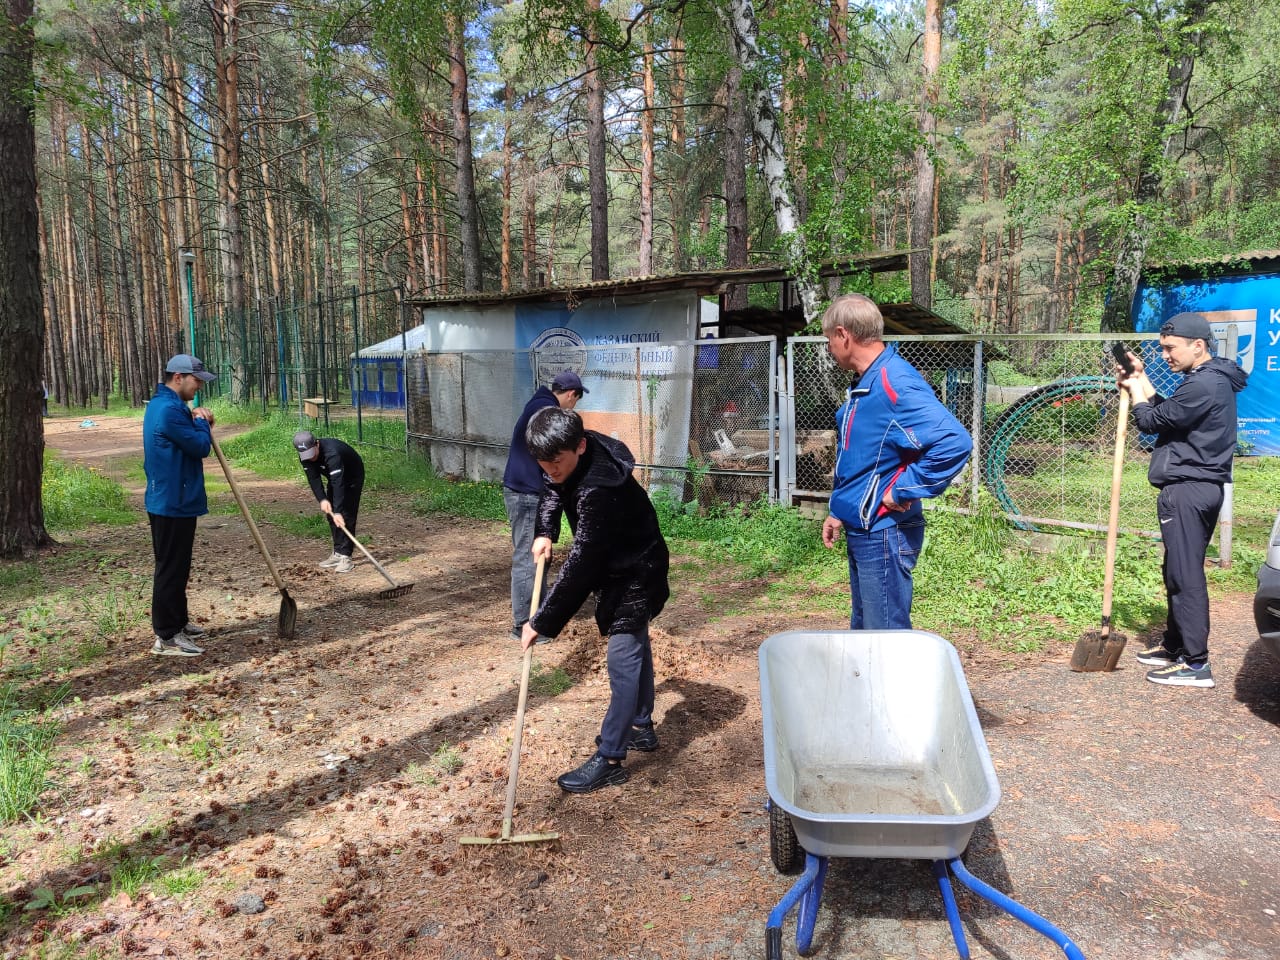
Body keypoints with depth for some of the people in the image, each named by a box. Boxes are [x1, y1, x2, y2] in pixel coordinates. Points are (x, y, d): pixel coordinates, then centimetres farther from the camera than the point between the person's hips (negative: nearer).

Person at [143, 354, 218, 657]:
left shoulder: (163, 405, 14)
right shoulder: (169, 410, -21)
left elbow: (191, 440, 18)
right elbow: (201, 447, -20)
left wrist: (198, 420, 1)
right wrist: (201, 422, -2)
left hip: (173, 500, 11)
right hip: (173, 503, -11)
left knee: (177, 566, 19)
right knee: (171, 569, -4)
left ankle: (177, 622, 31)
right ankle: (165, 637, 3)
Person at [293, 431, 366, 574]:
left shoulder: (331, 453, -41)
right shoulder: (305, 456, -18)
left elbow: (338, 483, -46)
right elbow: (314, 479, -19)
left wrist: (338, 511, -51)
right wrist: (322, 499, -35)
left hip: (353, 476, -7)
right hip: (335, 477, 8)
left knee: (346, 515, -16)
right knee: (330, 514, 5)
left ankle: (345, 556, -15)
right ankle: (338, 553, 15)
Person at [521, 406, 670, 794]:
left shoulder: (598, 490, -38)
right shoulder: (573, 461, -11)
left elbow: (579, 564, -36)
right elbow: (553, 490, 11)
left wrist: (541, 623, -31)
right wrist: (545, 533, -9)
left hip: (635, 573, -10)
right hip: (615, 564, 10)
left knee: (622, 658, -9)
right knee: (635, 645, 21)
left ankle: (610, 760, -3)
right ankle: (641, 727, 37)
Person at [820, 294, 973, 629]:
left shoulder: (895, 384, -21)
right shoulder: (866, 384, 10)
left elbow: (954, 442, -33)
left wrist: (904, 491, -24)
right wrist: (840, 512, 20)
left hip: (884, 535, -10)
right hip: (861, 531, 10)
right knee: (862, 631, 21)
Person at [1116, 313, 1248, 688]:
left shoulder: (1203, 386, -18)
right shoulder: (1210, 380, 15)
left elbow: (1151, 420, -13)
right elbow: (1167, 414, 18)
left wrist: (1133, 389, 5)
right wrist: (1141, 380, 15)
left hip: (1187, 491, -11)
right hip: (1197, 487, 11)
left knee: (1186, 576, -7)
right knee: (1178, 572, 18)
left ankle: (1196, 664, -3)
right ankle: (1174, 645, 30)